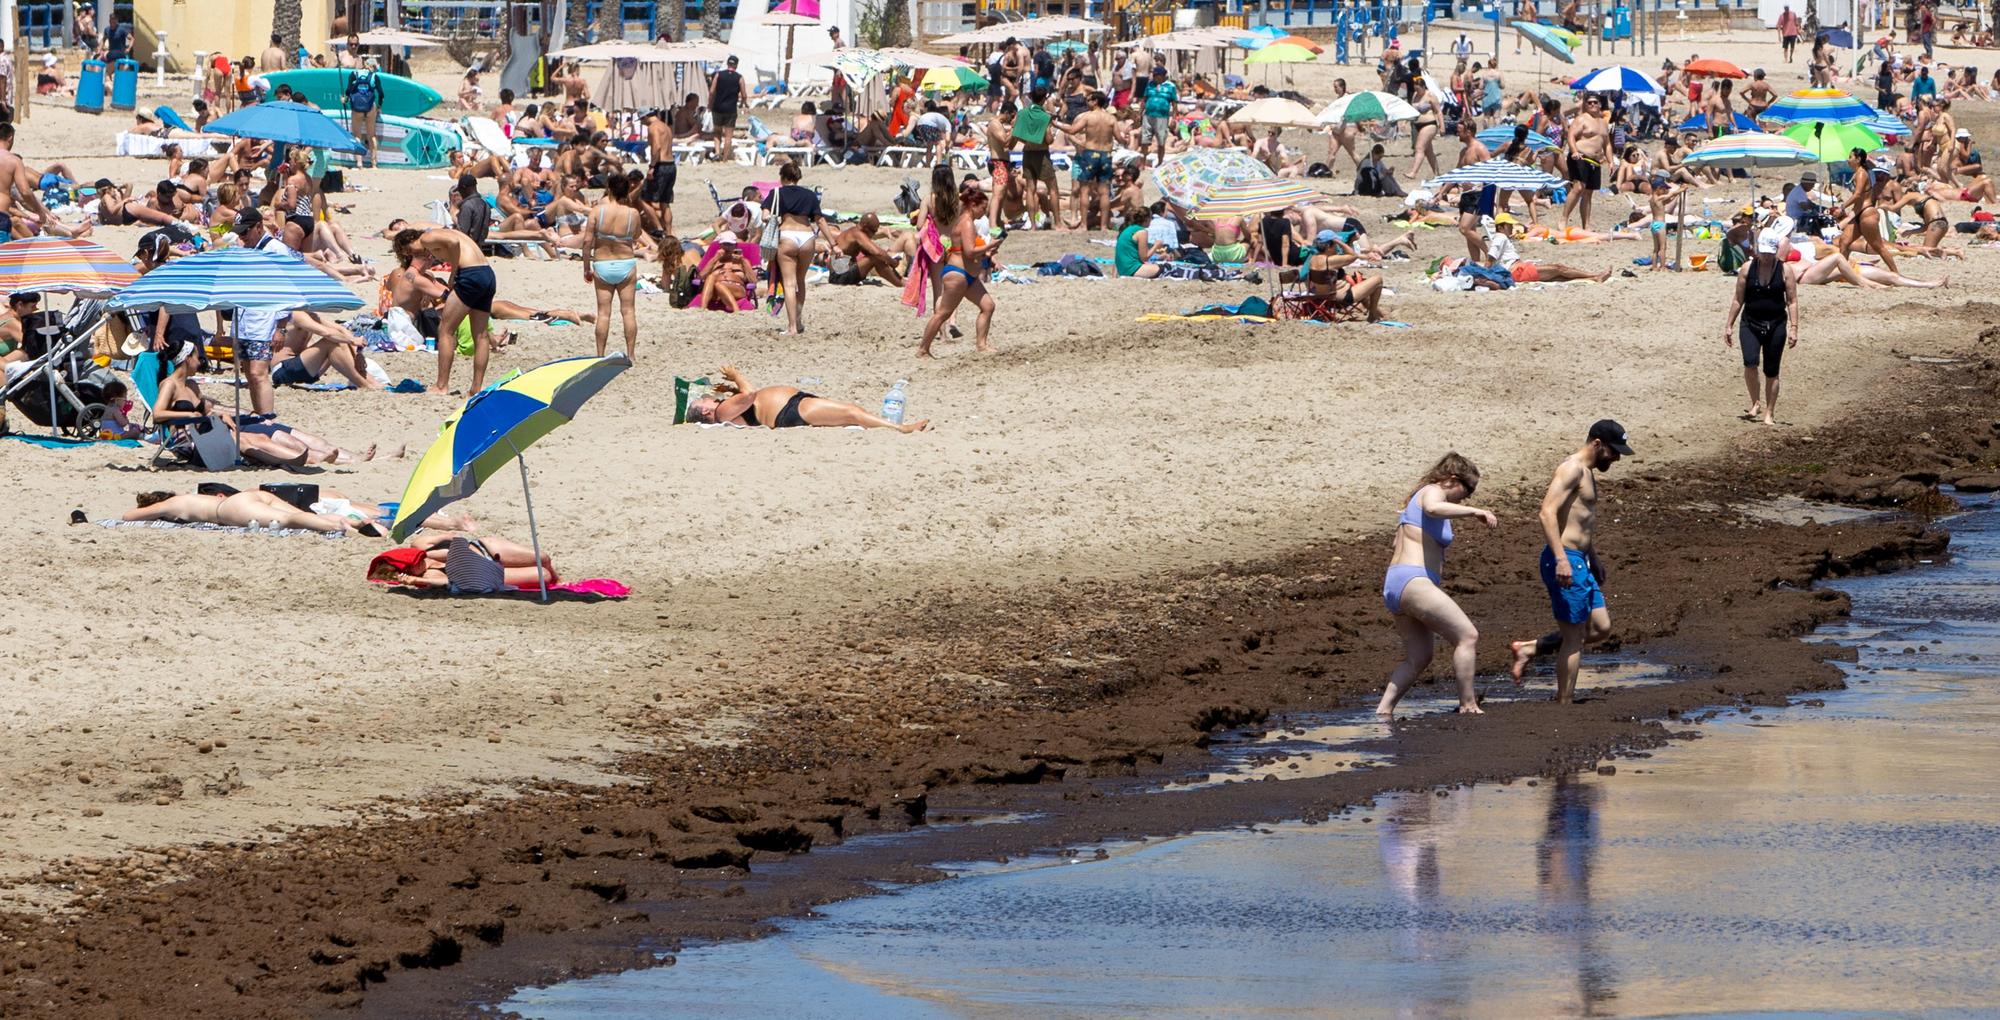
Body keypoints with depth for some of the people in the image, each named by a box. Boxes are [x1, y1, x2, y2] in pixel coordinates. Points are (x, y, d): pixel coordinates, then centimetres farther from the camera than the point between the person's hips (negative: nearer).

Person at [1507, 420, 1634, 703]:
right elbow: (1548, 513, -25)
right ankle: (1564, 705, 2)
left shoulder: (1587, 473, 19)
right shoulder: (1572, 468, -13)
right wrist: (1561, 559, -32)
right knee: (1574, 639, -4)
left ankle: (1528, 649, 15)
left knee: (1601, 628, 11)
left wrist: (1594, 561, 40)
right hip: (1565, 560, -10)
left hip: (1579, 561, 10)